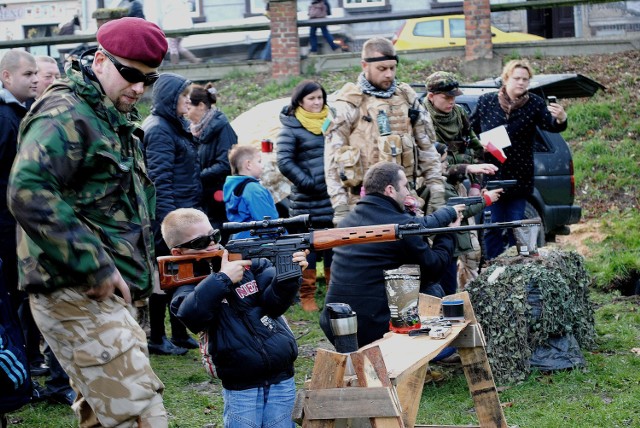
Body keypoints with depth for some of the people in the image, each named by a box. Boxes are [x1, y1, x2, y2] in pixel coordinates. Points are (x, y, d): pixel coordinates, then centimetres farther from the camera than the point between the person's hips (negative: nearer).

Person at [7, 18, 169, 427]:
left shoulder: (118, 121, 20)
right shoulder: (67, 114, -13)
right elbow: (28, 192, -26)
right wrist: (95, 266, -25)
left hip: (105, 297, 10)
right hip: (76, 297, -10)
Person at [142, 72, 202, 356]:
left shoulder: (175, 125, 15)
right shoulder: (158, 129, -15)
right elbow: (160, 179, -21)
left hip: (183, 213, 9)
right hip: (169, 215, -9)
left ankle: (179, 334, 22)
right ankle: (156, 339, 7)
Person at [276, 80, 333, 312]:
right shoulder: (291, 127, -3)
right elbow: (284, 162, -9)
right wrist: (308, 183, -14)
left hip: (334, 197, 5)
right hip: (307, 200, -4)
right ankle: (307, 297, 7)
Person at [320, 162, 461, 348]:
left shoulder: (348, 219, 12)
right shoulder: (403, 225, -11)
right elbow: (433, 270, 1)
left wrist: (445, 212, 23)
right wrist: (448, 235, 17)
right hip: (375, 328, -7)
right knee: (433, 292, 15)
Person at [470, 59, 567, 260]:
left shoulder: (534, 104, -2)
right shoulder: (486, 101, 0)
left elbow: (549, 125, -17)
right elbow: (471, 130, 10)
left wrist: (560, 119, -38)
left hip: (518, 177, 0)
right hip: (490, 175, 0)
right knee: (492, 228, 1)